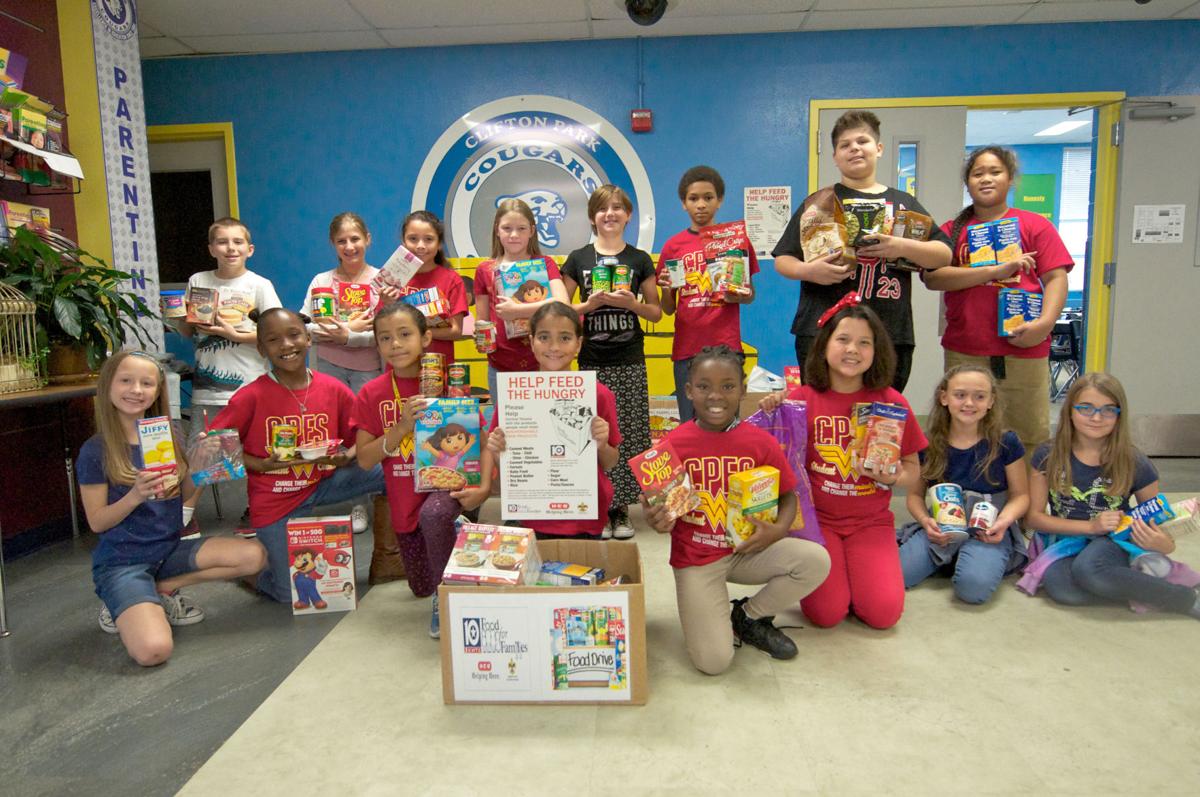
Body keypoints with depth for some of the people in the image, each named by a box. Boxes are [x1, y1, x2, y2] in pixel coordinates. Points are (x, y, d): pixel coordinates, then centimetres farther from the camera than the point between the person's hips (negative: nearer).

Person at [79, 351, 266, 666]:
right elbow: (97, 521, -8)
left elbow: (183, 494, 5)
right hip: (121, 561, -5)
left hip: (169, 549, 5)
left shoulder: (169, 438, 3)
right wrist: (135, 496, -26)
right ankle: (125, 609, 7)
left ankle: (161, 591, 0)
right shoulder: (95, 451, -9)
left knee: (254, 556, -17)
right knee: (153, 650, -28)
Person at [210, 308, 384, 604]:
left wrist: (346, 457, -22)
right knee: (294, 594, 0)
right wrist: (261, 465, -22)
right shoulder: (251, 397, -15)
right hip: (275, 499, -3)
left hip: (324, 483, 3)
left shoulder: (334, 389, -8)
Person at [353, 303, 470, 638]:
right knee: (420, 588, 15)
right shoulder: (372, 394, -4)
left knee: (433, 514, -40)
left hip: (445, 483, -3)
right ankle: (452, 533, 45)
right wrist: (402, 426, -22)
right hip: (404, 500, 3)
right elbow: (364, 459, -8)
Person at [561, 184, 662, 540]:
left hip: (629, 362, 1)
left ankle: (621, 509, 14)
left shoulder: (640, 259, 7)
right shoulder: (577, 259, 5)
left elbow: (656, 312, 9)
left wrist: (632, 303, -10)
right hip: (592, 360, 0)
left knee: (627, 434, 0)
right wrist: (590, 303, -11)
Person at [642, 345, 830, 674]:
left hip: (747, 549, 3)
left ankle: (748, 617, 5)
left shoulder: (761, 442, -7)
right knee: (714, 661, -18)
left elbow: (788, 495, 4)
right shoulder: (672, 444, -12)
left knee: (816, 561, -22)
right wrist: (659, 522, -27)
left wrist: (778, 530, -16)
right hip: (696, 559, -3)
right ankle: (713, 617, 21)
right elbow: (660, 506, -4)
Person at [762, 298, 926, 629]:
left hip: (871, 522, 2)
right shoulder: (802, 398, -8)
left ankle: (855, 570, 19)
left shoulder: (891, 402, -4)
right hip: (816, 519, -1)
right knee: (826, 613, -14)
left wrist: (891, 477, -18)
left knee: (884, 613, -13)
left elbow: (912, 470, 4)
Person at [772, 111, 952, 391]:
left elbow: (944, 255, 10)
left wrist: (902, 247, -10)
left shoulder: (904, 203, 15)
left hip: (892, 336, 2)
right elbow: (782, 260, 7)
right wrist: (808, 270, -15)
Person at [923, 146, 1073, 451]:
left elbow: (1056, 278, 3)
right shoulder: (953, 230, 10)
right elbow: (932, 277, -6)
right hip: (963, 351, 1)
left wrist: (1045, 322, -14)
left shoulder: (1035, 225, 10)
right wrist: (996, 270, -13)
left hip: (1023, 350, 0)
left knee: (1029, 439, 2)